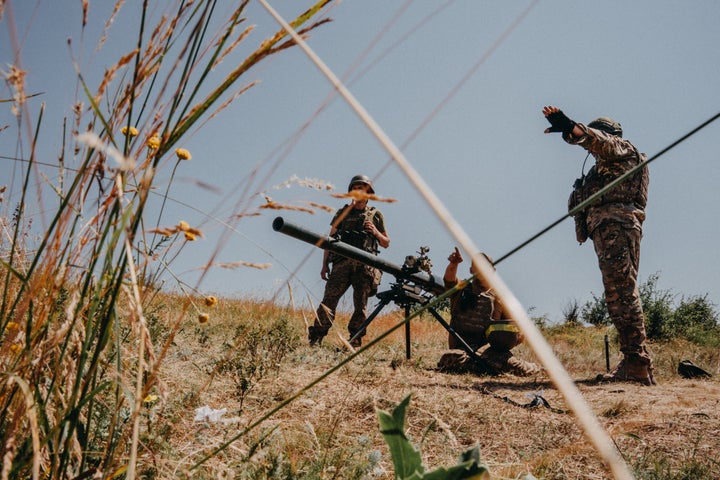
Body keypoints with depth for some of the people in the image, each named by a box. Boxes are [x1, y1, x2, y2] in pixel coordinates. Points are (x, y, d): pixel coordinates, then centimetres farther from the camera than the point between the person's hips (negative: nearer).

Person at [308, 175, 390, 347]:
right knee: (329, 299, -11)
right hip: (342, 263, 0)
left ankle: (355, 342, 6)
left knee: (361, 306, -1)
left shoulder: (376, 215, 16)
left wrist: (375, 232, -1)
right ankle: (315, 339, -13)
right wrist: (325, 264, 5)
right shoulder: (342, 213, 17)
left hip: (365, 266, 0)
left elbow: (386, 243, 20)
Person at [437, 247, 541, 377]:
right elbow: (449, 279, -9)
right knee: (449, 359, -35)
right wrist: (453, 264, -31)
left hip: (490, 348, 0)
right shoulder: (461, 290, 14)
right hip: (462, 349, 0)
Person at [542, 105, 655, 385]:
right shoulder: (603, 167, 34)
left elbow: (600, 141, -13)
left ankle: (636, 362, -21)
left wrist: (570, 128, -27)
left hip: (616, 225, -10)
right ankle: (636, 365, 7)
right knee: (617, 297, 6)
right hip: (605, 229, 10)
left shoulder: (621, 148, 9)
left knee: (621, 291, -17)